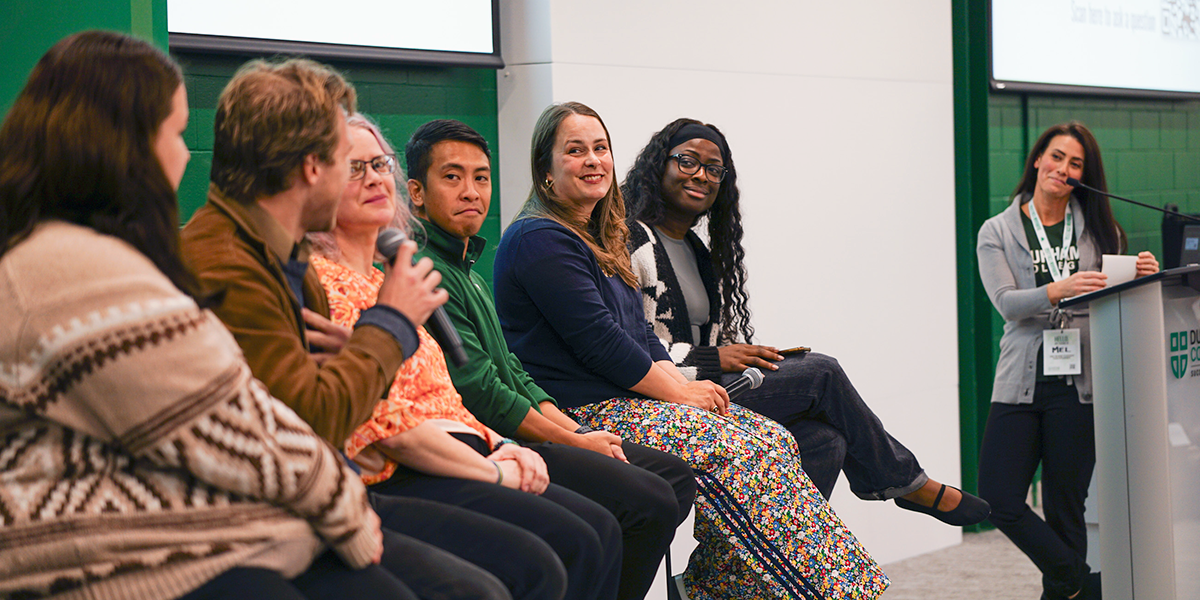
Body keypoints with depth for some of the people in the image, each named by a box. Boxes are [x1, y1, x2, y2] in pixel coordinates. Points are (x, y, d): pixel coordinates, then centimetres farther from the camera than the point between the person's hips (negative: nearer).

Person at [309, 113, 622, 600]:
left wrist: (499, 446, 5)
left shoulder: (385, 277, 21)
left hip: (449, 459, 10)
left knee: (601, 529, -5)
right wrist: (492, 472, -10)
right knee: (572, 545, -20)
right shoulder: (319, 280, -11)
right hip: (390, 478, -10)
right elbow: (381, 418, -18)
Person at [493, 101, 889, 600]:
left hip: (624, 396, 10)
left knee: (776, 441, -5)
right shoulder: (540, 240, -10)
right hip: (582, 412, -10)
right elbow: (599, 343, -16)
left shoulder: (599, 239, 21)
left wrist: (683, 383, -1)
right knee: (736, 452, -24)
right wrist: (679, 392, -12)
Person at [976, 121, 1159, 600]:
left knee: (1064, 508, 1)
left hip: (1077, 384, 0)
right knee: (999, 500, -9)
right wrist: (1058, 290, -26)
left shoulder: (1099, 229, 12)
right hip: (1021, 381, 0)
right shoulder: (998, 232, 8)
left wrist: (1140, 275, -11)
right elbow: (1006, 302, -7)